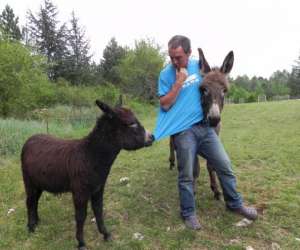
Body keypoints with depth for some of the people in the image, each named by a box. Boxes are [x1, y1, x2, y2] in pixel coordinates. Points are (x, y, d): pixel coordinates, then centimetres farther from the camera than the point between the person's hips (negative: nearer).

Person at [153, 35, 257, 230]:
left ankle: (235, 204, 30)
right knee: (186, 175, 2)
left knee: (225, 165, 9)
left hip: (205, 126, 4)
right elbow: (165, 104, -12)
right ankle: (188, 213, 23)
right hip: (184, 131, -4)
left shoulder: (199, 66, 6)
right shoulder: (166, 74, -5)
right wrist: (179, 82, -19)